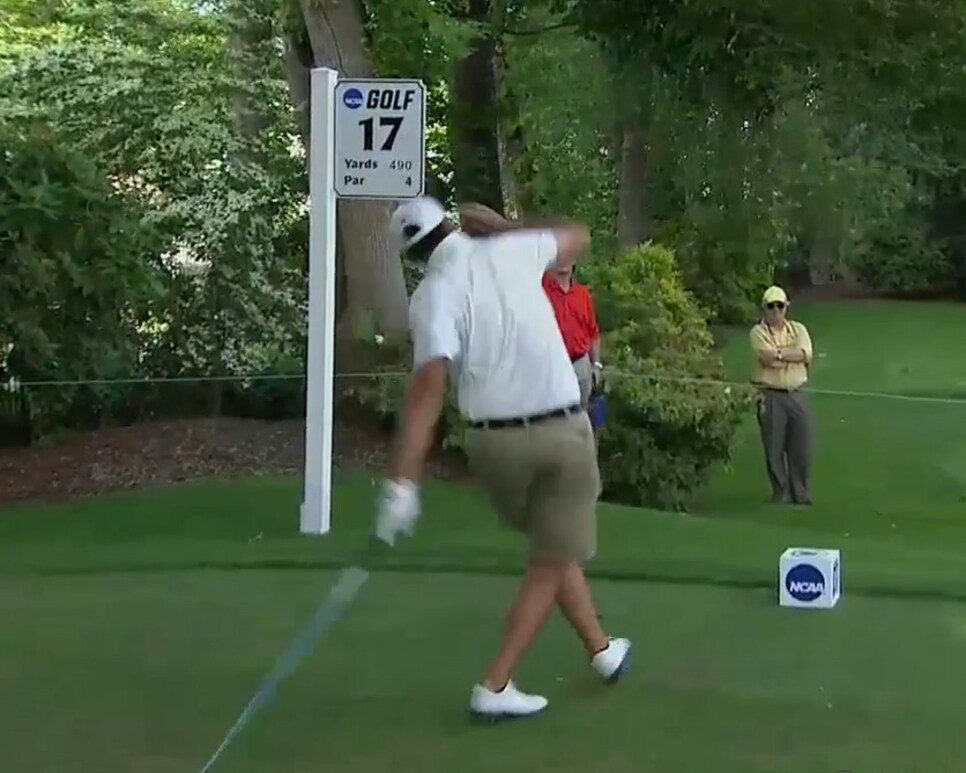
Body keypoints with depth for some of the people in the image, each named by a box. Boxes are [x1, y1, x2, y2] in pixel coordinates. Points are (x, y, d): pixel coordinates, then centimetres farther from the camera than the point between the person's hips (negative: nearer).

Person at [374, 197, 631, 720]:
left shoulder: (432, 295, -9)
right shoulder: (510, 251, -1)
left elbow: (429, 388, -24)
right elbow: (578, 237, 21)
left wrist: (402, 483, -28)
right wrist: (500, 224, 29)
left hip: (494, 442, 1)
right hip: (561, 432, -1)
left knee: (553, 547, 25)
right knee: (550, 564, 8)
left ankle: (602, 651, 37)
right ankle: (494, 688, 3)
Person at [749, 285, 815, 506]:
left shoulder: (798, 329, 9)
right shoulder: (758, 332, -1)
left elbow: (805, 354, -9)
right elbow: (769, 357, -17)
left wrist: (778, 353, -11)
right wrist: (792, 353, -7)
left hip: (797, 395, 3)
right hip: (770, 396, -3)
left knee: (801, 447, 4)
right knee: (774, 448, 2)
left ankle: (801, 492, 16)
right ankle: (780, 491, 14)